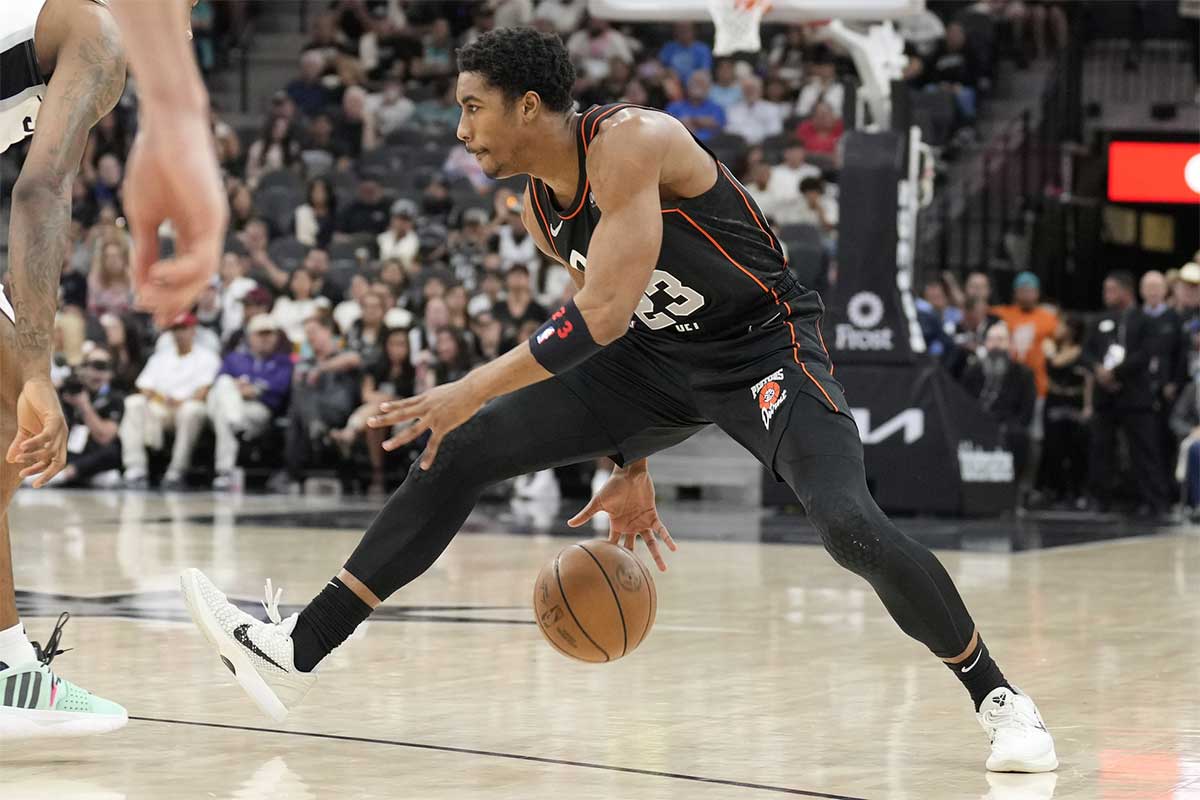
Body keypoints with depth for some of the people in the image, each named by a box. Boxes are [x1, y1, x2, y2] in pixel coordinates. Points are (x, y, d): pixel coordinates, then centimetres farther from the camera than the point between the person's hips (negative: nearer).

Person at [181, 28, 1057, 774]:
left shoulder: (629, 143, -25)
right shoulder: (543, 205, 1)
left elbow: (604, 315, -34)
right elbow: (616, 329, 14)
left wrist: (474, 390, -32)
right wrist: (634, 467, 14)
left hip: (764, 346, -8)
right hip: (656, 357, 8)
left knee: (849, 523, -29)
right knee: (459, 455, -2)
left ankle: (998, 698, -7)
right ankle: (296, 651, -1)